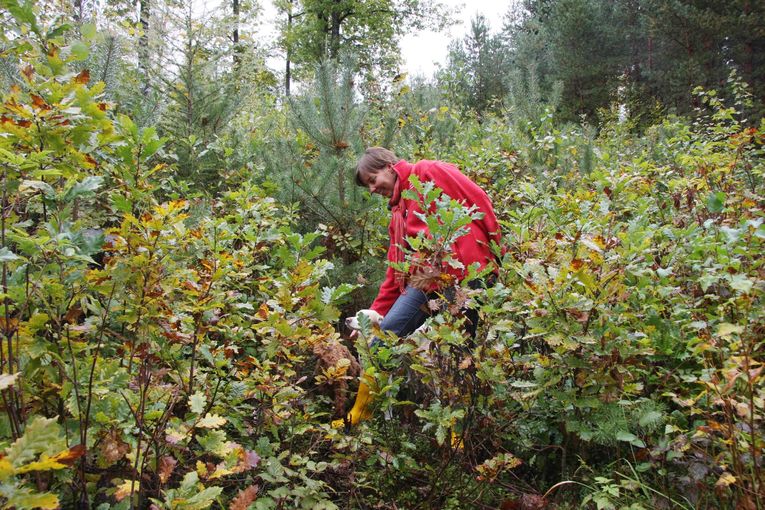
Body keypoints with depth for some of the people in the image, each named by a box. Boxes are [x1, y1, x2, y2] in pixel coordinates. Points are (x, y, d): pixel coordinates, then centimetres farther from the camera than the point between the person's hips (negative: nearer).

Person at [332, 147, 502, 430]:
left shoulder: (429, 172, 2)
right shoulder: (398, 212, 24)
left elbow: (478, 202, -4)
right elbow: (395, 270, 21)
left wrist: (497, 252, -3)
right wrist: (375, 313, 16)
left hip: (463, 273, -7)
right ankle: (360, 412, 14)